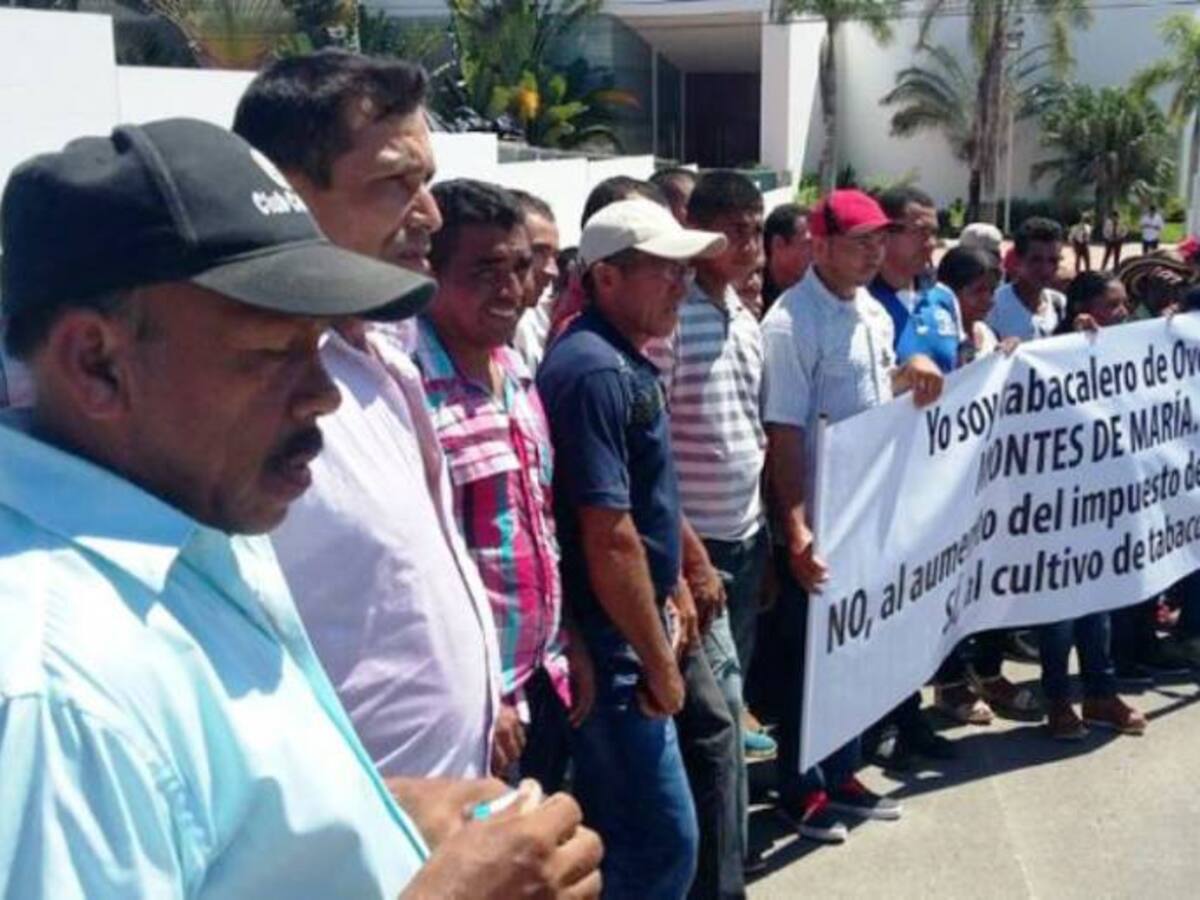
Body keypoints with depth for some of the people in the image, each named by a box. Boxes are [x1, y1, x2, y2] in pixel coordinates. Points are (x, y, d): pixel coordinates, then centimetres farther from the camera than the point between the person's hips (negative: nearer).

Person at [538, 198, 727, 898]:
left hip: (630, 632, 10)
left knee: (615, 830, 21)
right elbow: (609, 537, -24)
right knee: (663, 840, -2)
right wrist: (659, 662, -17)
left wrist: (672, 592, 17)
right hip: (612, 644, -10)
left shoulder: (627, 359, 10)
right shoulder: (596, 370, -21)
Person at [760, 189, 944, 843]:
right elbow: (784, 432, -20)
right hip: (818, 521, -8)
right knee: (808, 654, 4)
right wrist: (796, 530, -24)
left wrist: (910, 371, 0)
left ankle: (841, 775, 33)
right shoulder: (792, 322, -17)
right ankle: (800, 789, 20)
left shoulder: (873, 311, 9)